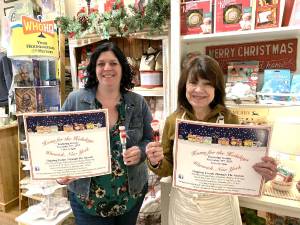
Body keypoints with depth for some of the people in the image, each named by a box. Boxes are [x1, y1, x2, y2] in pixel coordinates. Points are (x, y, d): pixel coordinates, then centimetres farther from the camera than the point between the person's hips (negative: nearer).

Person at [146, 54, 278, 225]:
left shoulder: (230, 121, -14)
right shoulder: (173, 121, -10)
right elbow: (168, 170, 0)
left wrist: (262, 171, -24)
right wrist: (156, 162, -20)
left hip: (221, 207, -1)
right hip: (183, 206, 1)